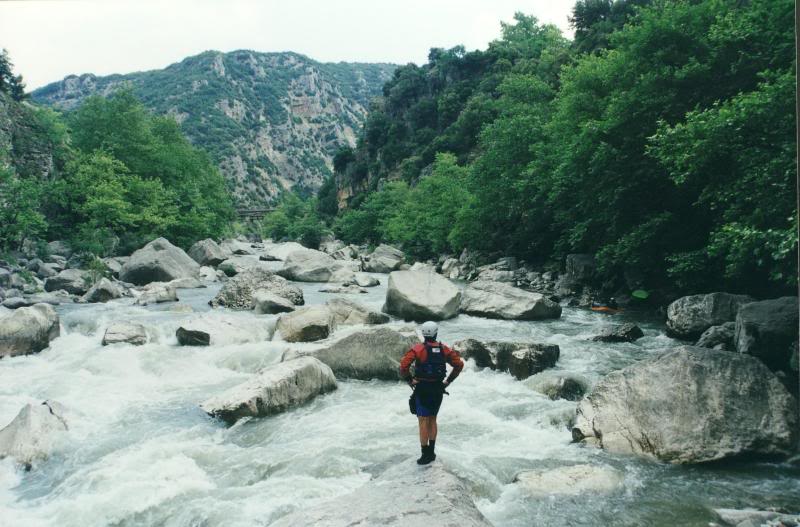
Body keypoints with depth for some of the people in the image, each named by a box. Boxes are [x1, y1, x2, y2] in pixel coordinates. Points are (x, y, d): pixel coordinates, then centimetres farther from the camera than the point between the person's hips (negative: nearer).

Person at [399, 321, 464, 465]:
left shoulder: (417, 349, -10)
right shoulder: (444, 349, 2)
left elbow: (403, 365, -20)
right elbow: (459, 364, 2)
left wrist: (409, 380, -5)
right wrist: (448, 381, 8)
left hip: (422, 388, -4)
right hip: (438, 389, 5)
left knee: (423, 421, 1)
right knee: (432, 420, 17)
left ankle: (425, 455, 2)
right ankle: (431, 452, 22)